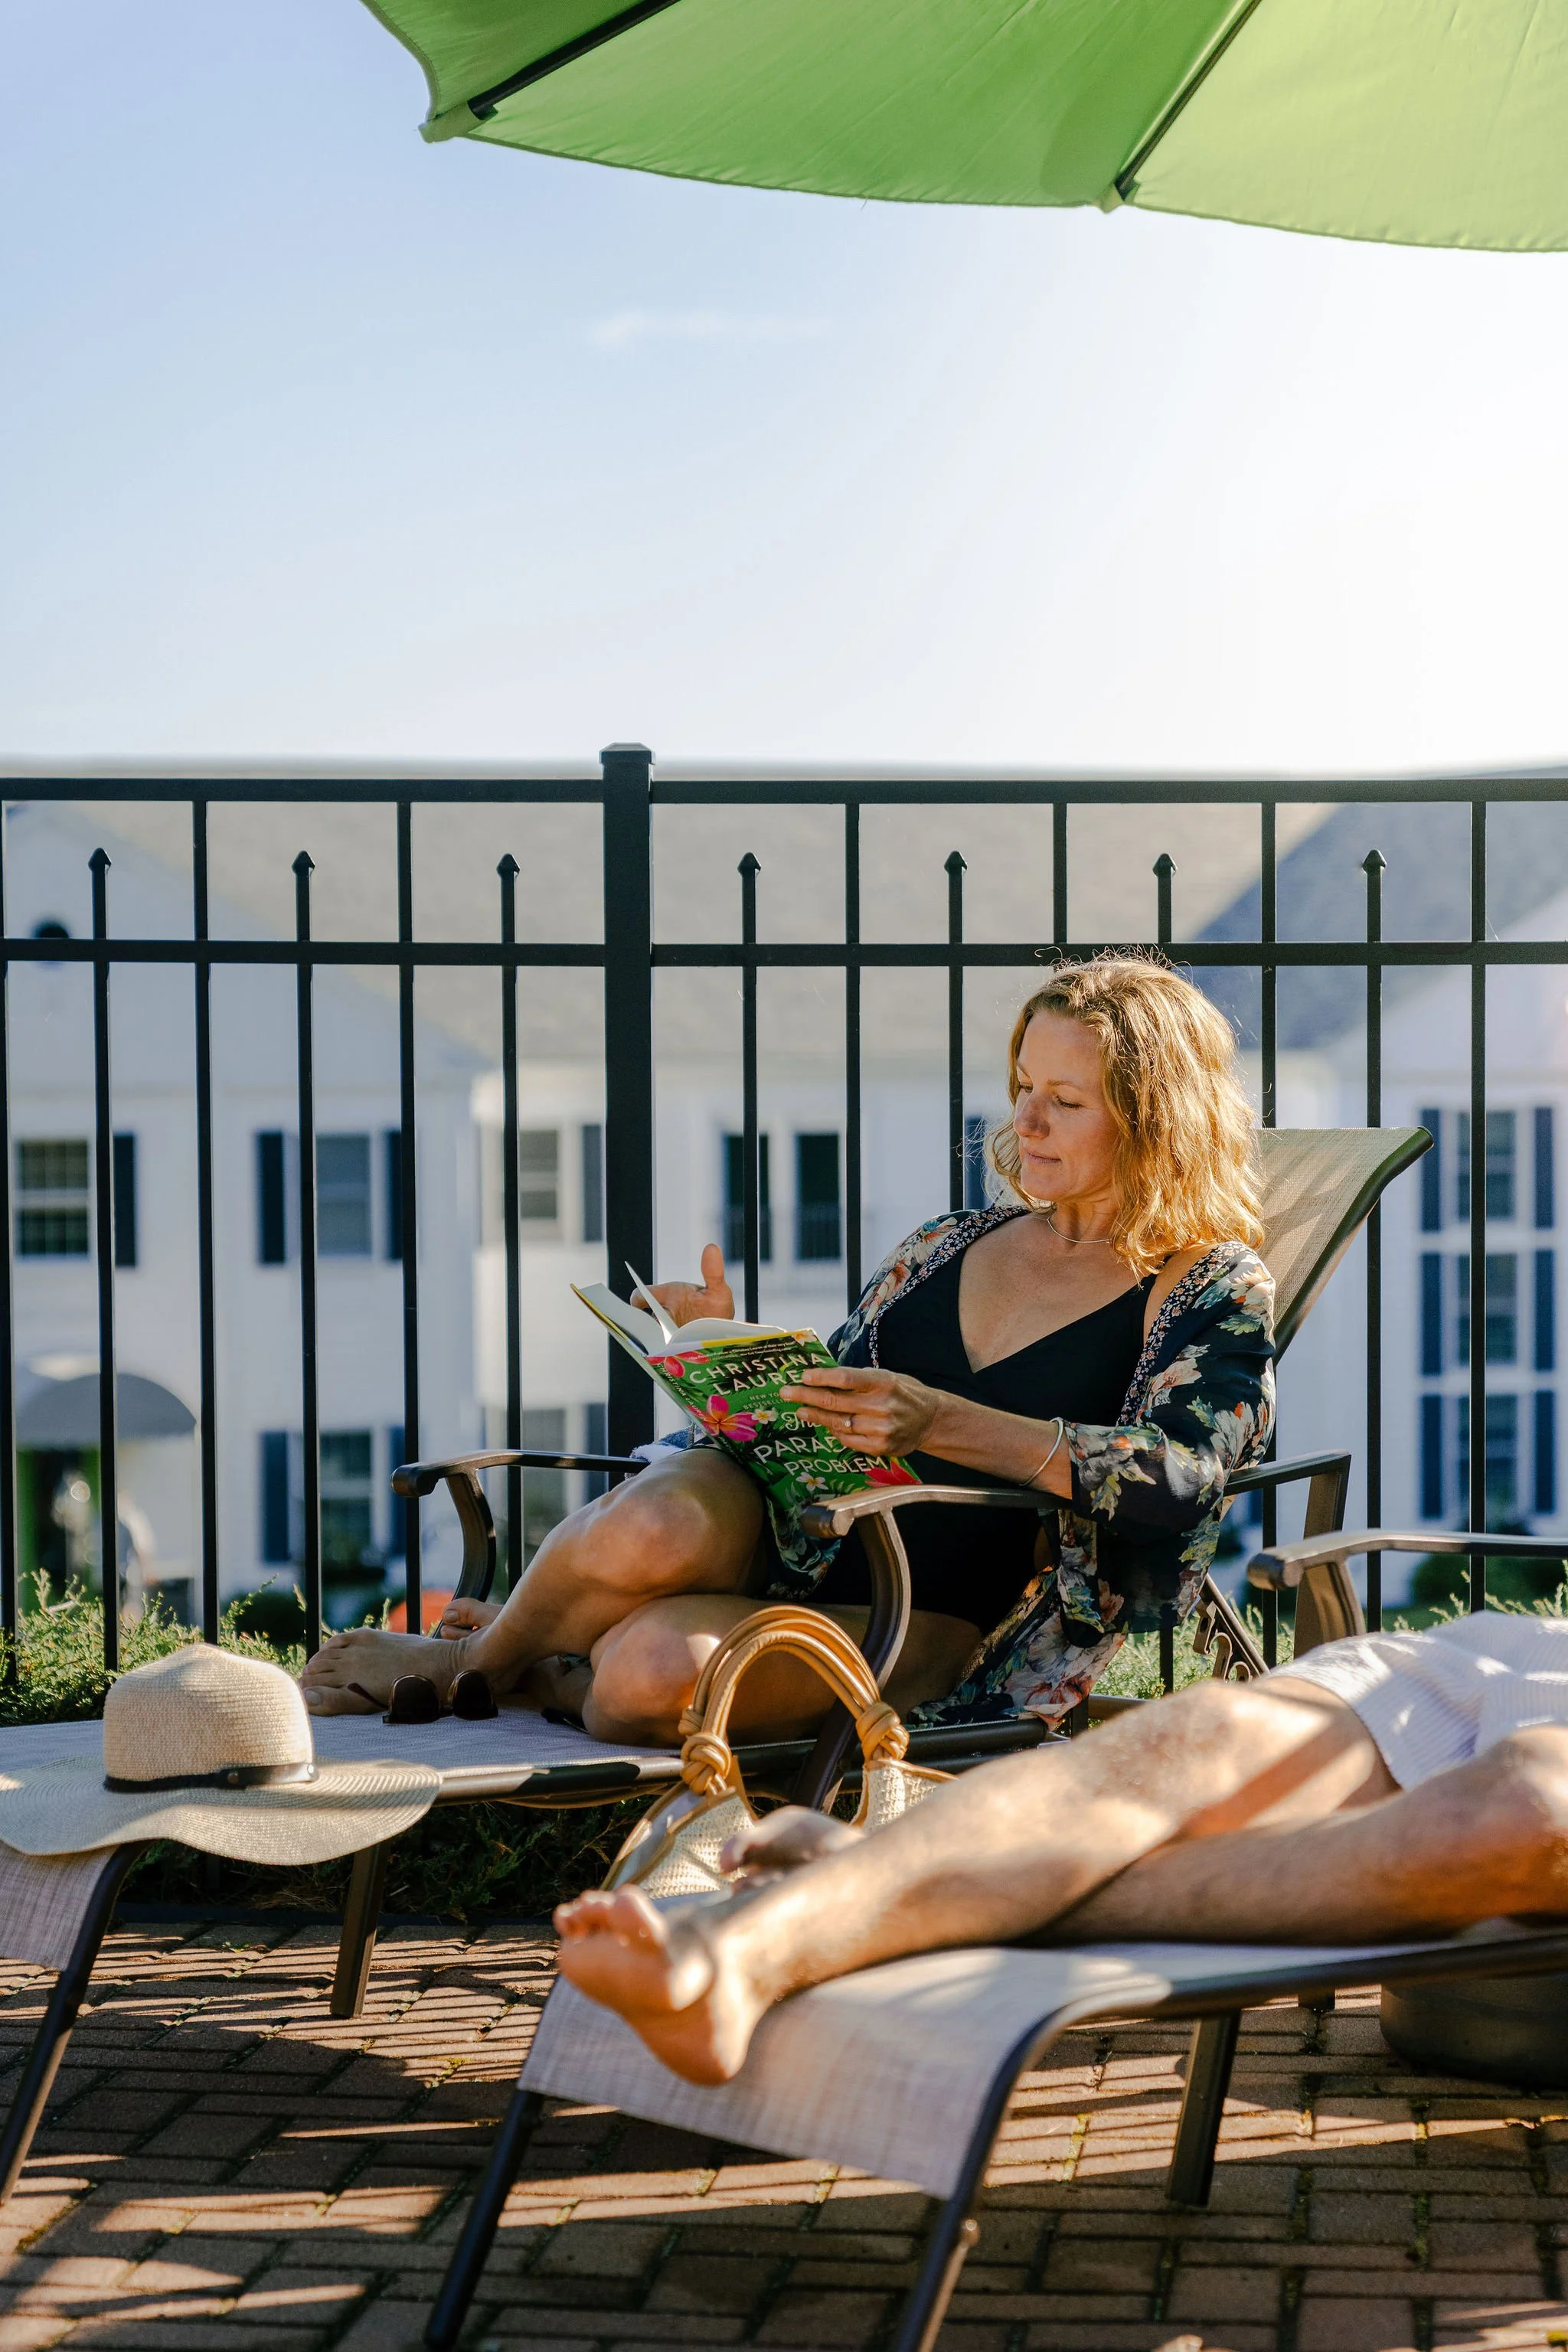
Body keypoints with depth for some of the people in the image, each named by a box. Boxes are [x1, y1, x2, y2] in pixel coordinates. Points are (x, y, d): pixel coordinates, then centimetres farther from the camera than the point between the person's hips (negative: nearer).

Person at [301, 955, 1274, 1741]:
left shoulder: (1217, 1290, 3)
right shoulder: (951, 1248, 19)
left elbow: (1178, 1484, -16)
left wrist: (940, 1423, -24)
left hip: (931, 1619, -4)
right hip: (791, 1522, 4)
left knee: (654, 1673, -34)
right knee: (648, 1529, -35)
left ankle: (525, 1670, 2)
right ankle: (488, 1646, -3)